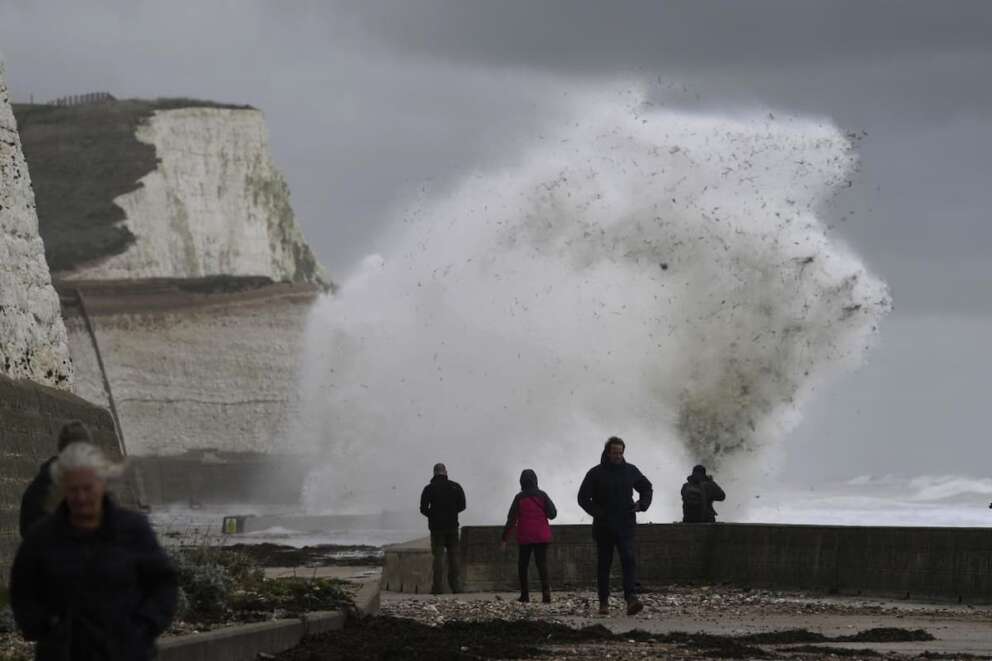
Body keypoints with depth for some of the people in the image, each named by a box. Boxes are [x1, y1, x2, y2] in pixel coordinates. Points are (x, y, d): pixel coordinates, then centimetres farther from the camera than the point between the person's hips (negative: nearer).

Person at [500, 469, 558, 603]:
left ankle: (525, 594, 7)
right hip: (541, 536, 1)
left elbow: (511, 519, -4)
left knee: (522, 565, 11)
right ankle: (546, 592, -21)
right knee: (542, 563, -3)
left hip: (524, 537, -1)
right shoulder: (542, 495, -1)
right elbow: (552, 514, -2)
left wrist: (504, 538, -1)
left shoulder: (519, 498, -4)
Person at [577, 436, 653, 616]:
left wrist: (642, 504, 4)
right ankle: (604, 602, 14)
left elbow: (647, 488, 22)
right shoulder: (596, 473, 0)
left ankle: (631, 598, -27)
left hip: (625, 525, 0)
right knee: (603, 564, 5)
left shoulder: (630, 471, 7)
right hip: (603, 527, 0)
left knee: (628, 559, -16)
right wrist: (597, 512, -13)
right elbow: (583, 497, 0)